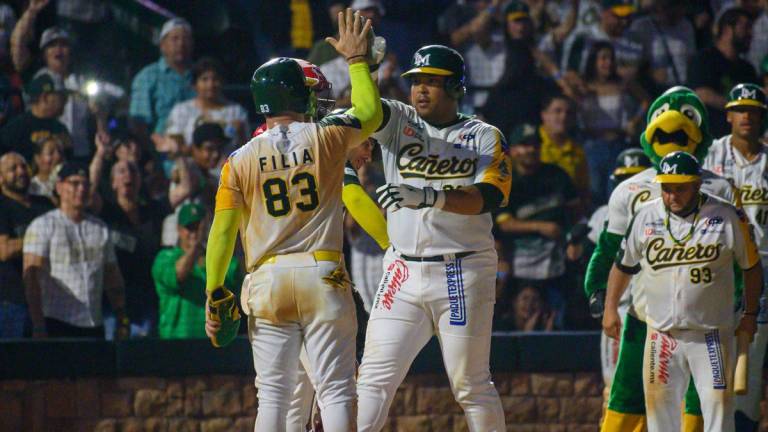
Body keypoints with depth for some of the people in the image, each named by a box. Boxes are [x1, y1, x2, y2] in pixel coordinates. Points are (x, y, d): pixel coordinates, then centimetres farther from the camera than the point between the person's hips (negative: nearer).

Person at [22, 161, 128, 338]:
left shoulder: (100, 228, 17)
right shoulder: (43, 226, 0)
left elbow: (113, 278, 19)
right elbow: (31, 277, -9)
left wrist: (122, 321, 9)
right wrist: (38, 327, -19)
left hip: (94, 324, 5)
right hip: (56, 323, -5)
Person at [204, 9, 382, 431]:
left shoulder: (240, 160, 3)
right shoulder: (327, 138, 1)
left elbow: (222, 231, 1)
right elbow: (370, 113, 21)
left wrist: (215, 294, 6)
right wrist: (357, 59, 31)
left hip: (266, 281, 1)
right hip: (323, 276, -1)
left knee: (272, 394, 5)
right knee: (336, 390, -2)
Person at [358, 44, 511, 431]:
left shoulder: (485, 137, 2)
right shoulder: (398, 122, 9)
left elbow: (488, 197, -15)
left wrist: (429, 197, -31)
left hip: (463, 276, -2)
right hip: (404, 274, 2)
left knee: (471, 385, 2)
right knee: (374, 377, -4)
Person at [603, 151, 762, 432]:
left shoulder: (728, 218, -5)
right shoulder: (646, 217, 2)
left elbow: (751, 266, 6)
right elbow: (623, 264, 15)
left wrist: (750, 314, 8)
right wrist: (610, 308, 11)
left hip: (712, 335, -3)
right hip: (662, 334, 3)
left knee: (718, 403, -8)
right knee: (659, 403, 6)